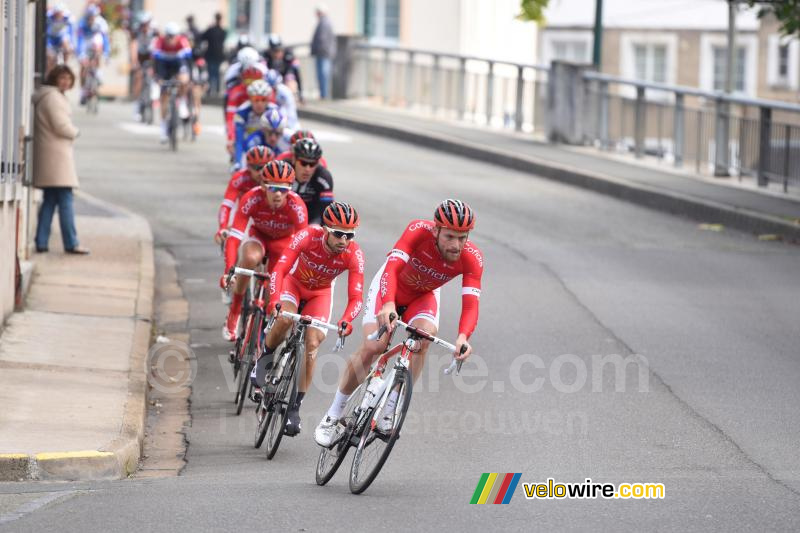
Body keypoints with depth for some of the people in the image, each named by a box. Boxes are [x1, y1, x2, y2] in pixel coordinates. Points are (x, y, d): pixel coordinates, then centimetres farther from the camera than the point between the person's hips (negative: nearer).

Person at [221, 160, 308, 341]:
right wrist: (228, 271, -48)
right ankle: (233, 313, -17)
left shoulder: (296, 206, -35)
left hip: (284, 240, 0)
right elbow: (233, 237, -37)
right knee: (250, 258, -34)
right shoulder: (251, 199, -34)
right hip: (258, 235, 0)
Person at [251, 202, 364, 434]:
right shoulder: (307, 237, -34)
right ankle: (266, 358, -1)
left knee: (312, 345, -13)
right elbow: (279, 270, -39)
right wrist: (274, 301, -55)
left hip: (320, 293, 1)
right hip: (295, 281, -1)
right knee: (285, 320, -32)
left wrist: (346, 320, -54)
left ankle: (295, 407, -1)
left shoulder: (354, 254, -31)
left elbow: (355, 297, -34)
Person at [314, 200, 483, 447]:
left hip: (423, 296, 2)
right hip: (389, 288, -2)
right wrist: (387, 305, -64)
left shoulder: (472, 258, -30)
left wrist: (463, 337, -58)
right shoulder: (418, 231, -36)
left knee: (423, 339, -28)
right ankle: (333, 416, -2)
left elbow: (471, 304, -37)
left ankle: (388, 410, -17)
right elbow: (392, 268, -45)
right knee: (372, 347, -18)